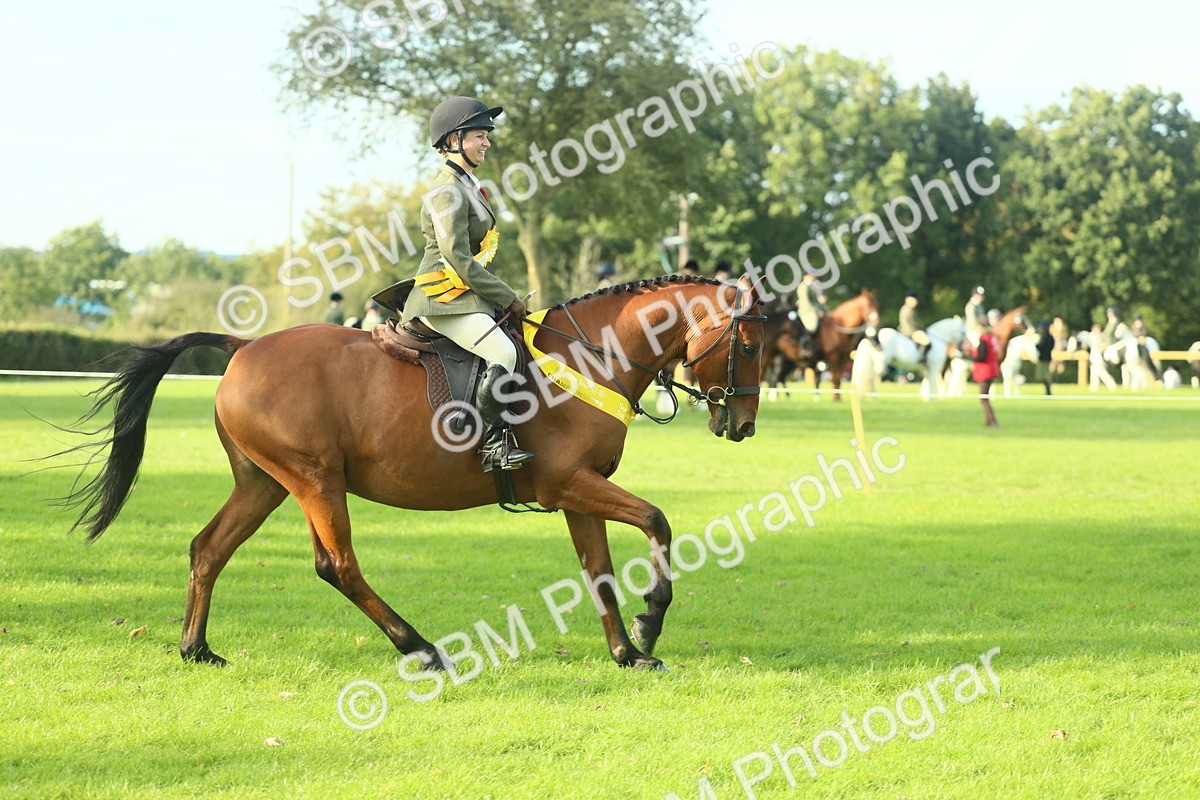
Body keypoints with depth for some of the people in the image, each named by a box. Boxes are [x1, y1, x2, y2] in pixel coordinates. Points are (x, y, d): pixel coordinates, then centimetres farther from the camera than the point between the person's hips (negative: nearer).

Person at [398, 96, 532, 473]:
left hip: (466, 296, 11)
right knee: (502, 353, -28)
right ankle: (495, 442, -25)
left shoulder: (467, 184, 17)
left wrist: (502, 297, 15)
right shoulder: (447, 192, -14)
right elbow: (458, 261, -21)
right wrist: (509, 299, -15)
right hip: (444, 299, -11)